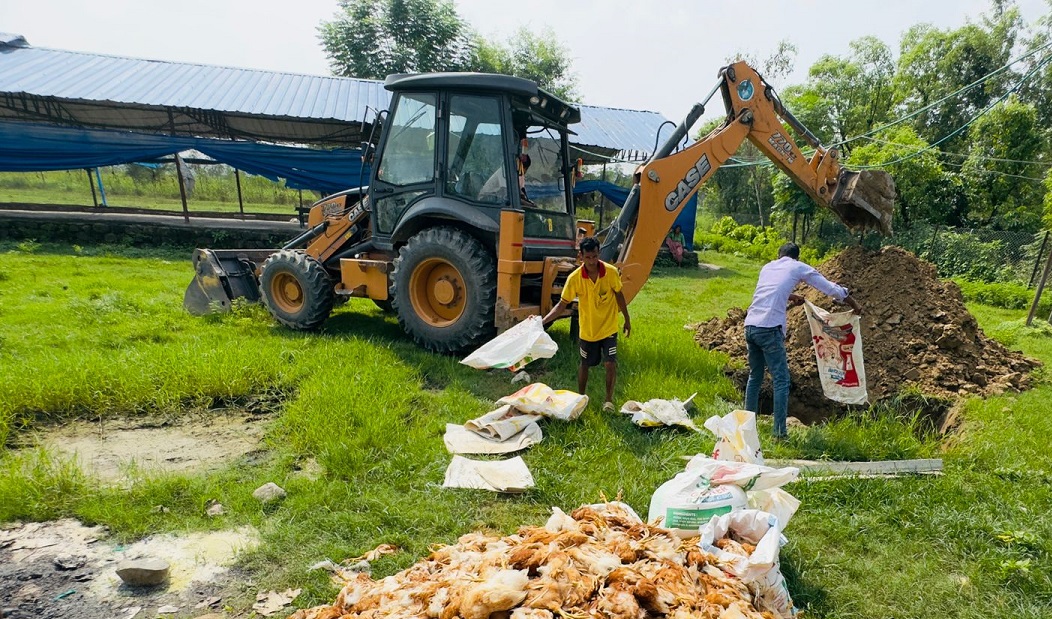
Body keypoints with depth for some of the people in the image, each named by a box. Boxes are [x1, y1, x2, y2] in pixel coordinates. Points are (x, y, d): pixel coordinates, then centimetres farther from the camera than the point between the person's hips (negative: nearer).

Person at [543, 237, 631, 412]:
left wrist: (627, 319, 7)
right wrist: (543, 321, -27)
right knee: (585, 364, 16)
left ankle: (609, 399, 14)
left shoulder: (611, 272, -17)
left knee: (610, 364, -7)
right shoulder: (574, 278, -19)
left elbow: (619, 295, -1)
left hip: (609, 328, 0)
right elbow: (562, 304, -14)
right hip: (587, 330, 1)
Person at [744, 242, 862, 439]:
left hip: (750, 325, 6)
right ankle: (780, 433, 0)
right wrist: (855, 305, 28)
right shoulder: (799, 267, 9)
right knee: (781, 380, 1)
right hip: (770, 329, -6)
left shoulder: (767, 266, 22)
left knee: (755, 376, 18)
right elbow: (832, 289, 14)